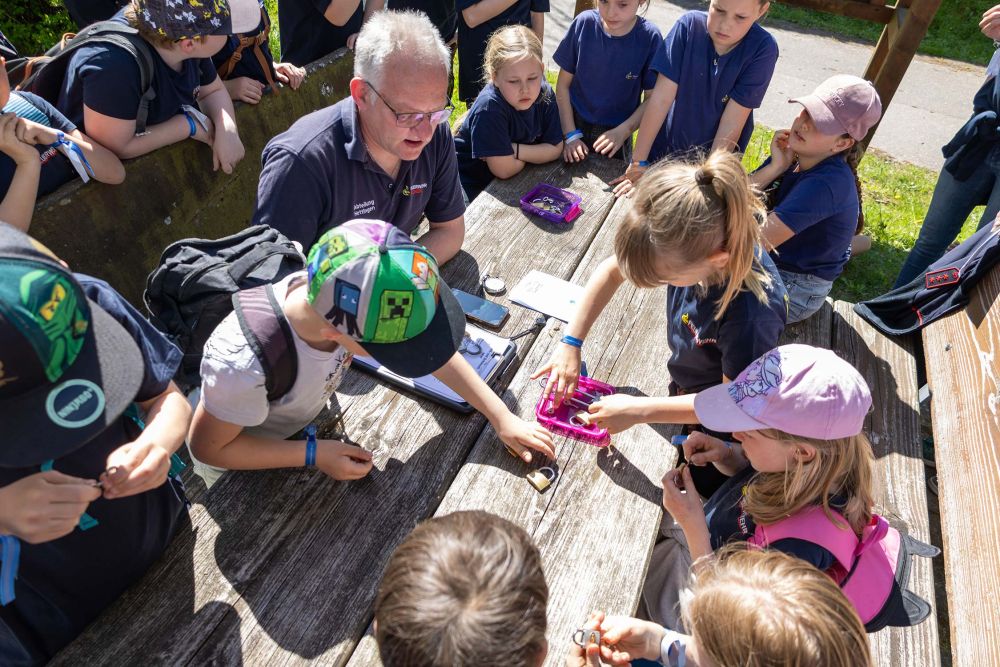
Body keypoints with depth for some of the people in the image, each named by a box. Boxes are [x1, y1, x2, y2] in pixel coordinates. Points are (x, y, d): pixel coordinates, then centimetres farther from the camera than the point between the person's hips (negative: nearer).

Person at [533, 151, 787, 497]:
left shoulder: (751, 313, -42)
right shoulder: (697, 238, -26)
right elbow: (612, 270, -10)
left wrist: (638, 411, -27)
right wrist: (570, 342, -13)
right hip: (683, 385, 6)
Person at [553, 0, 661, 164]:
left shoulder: (649, 38, -15)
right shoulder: (584, 23, -12)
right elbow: (563, 84, -6)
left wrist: (623, 131, -22)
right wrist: (571, 135, -10)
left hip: (616, 134, -1)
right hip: (574, 124, 1)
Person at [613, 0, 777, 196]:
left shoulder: (762, 49, -19)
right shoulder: (689, 25, -16)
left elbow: (732, 123, -20)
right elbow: (661, 98, -18)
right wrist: (638, 162, -18)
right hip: (665, 151, 1)